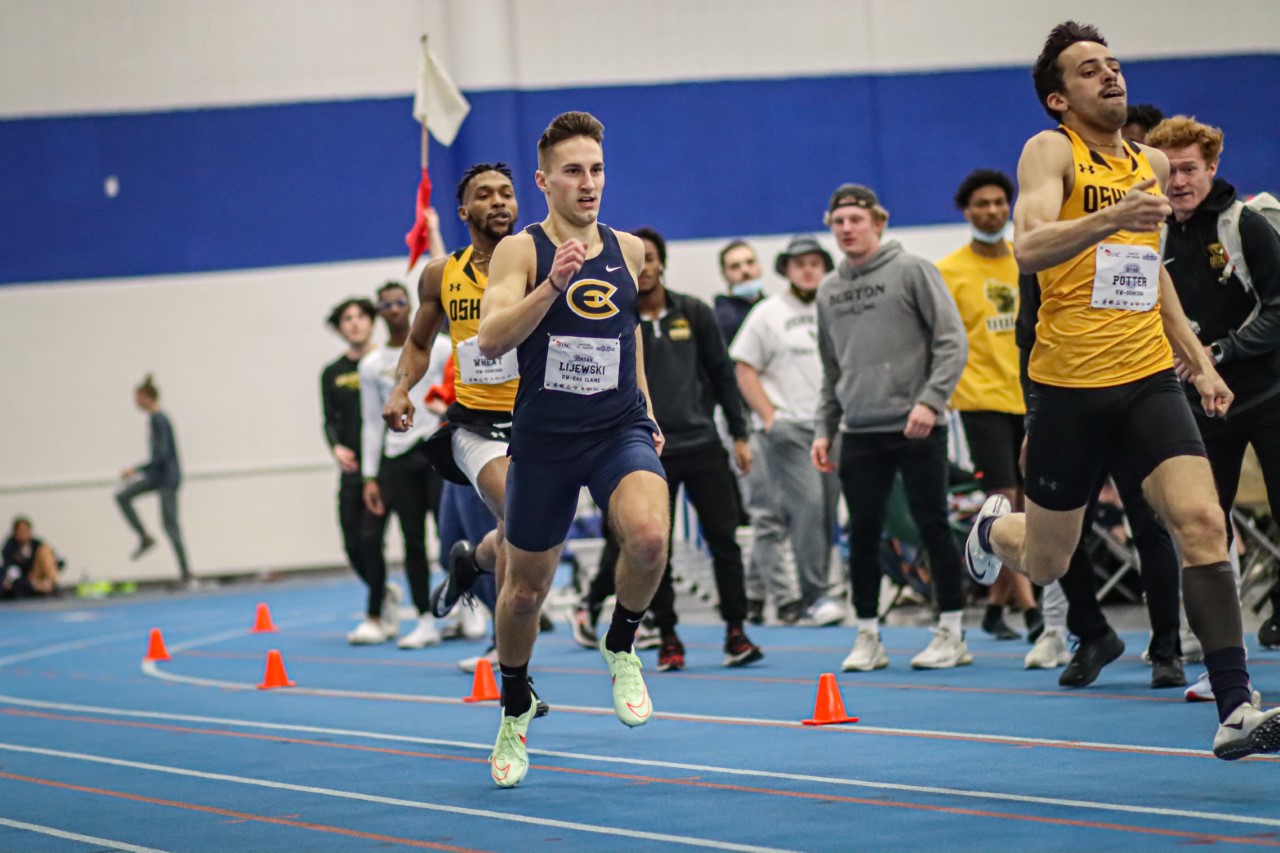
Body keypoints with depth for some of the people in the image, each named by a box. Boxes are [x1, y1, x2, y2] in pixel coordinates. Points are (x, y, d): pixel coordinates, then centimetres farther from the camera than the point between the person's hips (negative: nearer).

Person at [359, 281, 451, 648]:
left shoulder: (438, 348, 3)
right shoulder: (371, 365, 10)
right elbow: (372, 423, 12)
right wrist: (370, 476, 7)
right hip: (398, 459, 2)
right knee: (413, 541, 2)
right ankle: (426, 622, 5)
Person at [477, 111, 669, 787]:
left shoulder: (628, 250, 7)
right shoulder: (520, 251, -6)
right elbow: (490, 340, -20)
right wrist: (553, 284, -32)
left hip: (620, 431, 2)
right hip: (543, 440, -2)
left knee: (649, 536, -29)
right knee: (525, 588, 10)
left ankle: (620, 648, 0)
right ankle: (515, 710, 37)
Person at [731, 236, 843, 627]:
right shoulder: (767, 313, 2)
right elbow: (745, 370, 0)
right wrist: (770, 417, -9)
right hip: (788, 428, -5)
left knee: (826, 514, 3)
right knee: (807, 504, -18)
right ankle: (814, 597, -17)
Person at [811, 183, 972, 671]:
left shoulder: (912, 271, -3)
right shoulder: (829, 291, 14)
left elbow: (952, 341, -8)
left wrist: (930, 399, -18)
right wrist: (823, 429, 13)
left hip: (916, 428, -5)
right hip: (859, 432, 5)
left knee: (933, 526, -2)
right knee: (863, 534, 3)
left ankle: (952, 634, 6)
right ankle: (868, 636, 11)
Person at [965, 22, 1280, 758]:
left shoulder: (1152, 164, 12)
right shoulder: (1052, 152, -8)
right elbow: (1029, 248, -25)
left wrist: (1198, 359, 21)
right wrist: (1111, 218, -41)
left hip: (1149, 377, 4)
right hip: (1070, 385, -4)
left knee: (1202, 523, -16)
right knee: (1046, 563, 10)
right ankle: (996, 528, 48)